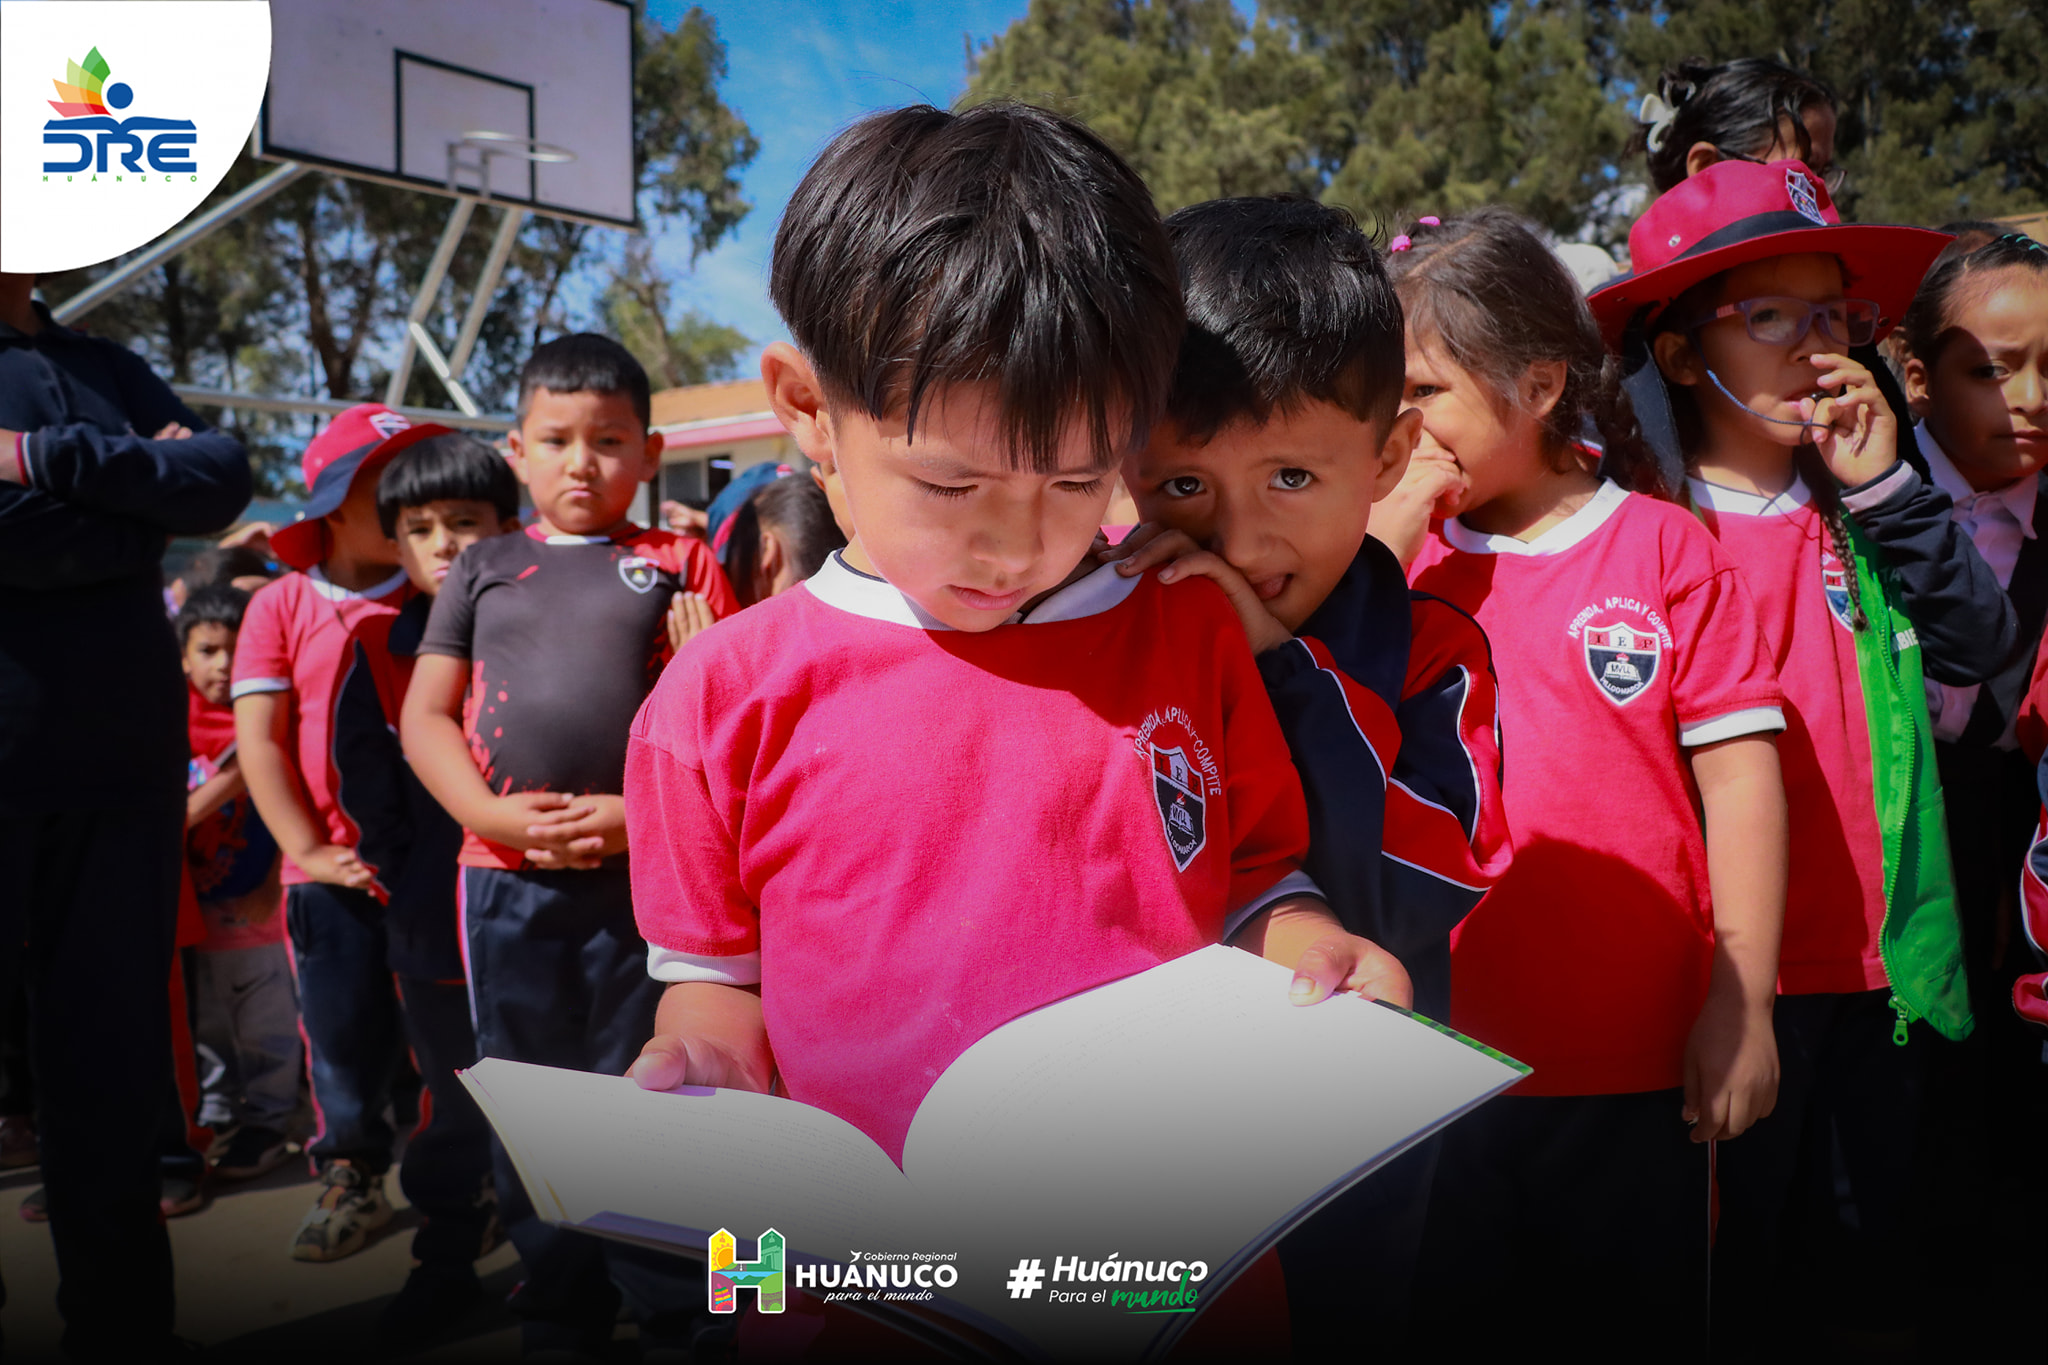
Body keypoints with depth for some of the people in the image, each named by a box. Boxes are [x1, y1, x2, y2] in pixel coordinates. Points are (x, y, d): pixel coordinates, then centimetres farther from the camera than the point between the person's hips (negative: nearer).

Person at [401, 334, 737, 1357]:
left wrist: (640, 813, -13)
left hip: (646, 877, -3)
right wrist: (498, 815, -6)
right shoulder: (484, 567, 13)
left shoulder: (679, 564, 5)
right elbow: (425, 714, 10)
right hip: (505, 878, 3)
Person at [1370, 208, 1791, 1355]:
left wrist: (1739, 1007, -6)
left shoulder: (1662, 546, -3)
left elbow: (1737, 773, -4)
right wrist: (1383, 542, -9)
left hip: (1639, 1068, -2)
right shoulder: (1395, 551, 5)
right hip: (1436, 1064, 2)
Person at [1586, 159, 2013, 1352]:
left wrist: (1886, 487, -11)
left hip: (1879, 953, 5)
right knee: (1736, 1265, 11)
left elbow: (1980, 646, -2)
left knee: (1873, 1236, 20)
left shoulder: (1862, 511, 7)